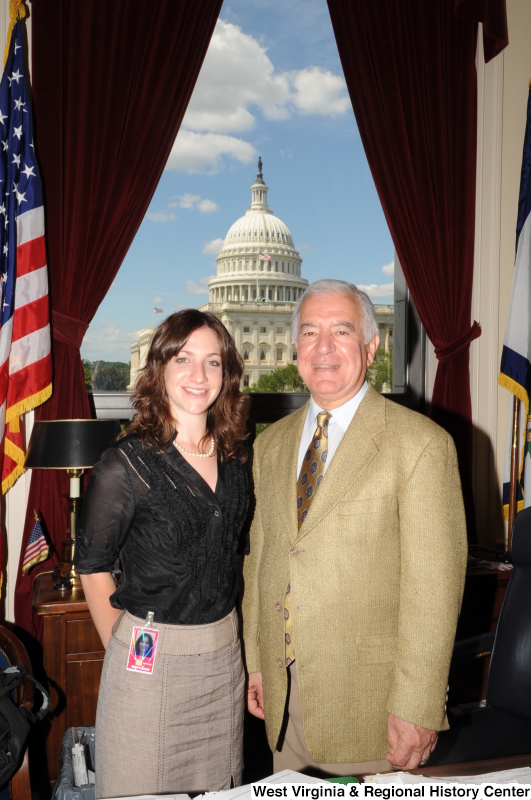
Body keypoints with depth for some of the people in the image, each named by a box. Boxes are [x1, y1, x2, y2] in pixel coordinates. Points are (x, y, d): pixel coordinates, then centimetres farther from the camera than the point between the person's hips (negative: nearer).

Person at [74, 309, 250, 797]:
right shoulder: (126, 465, -14)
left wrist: (221, 628, 11)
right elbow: (93, 567, -6)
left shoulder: (235, 459, 2)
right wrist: (126, 649, -4)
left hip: (224, 653, 5)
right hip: (149, 659, -4)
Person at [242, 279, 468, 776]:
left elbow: (434, 589, -14)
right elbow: (258, 558, 11)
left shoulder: (421, 444, -12)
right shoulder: (270, 444, 7)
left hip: (368, 702, -5)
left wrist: (416, 710, -14)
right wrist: (254, 661, 10)